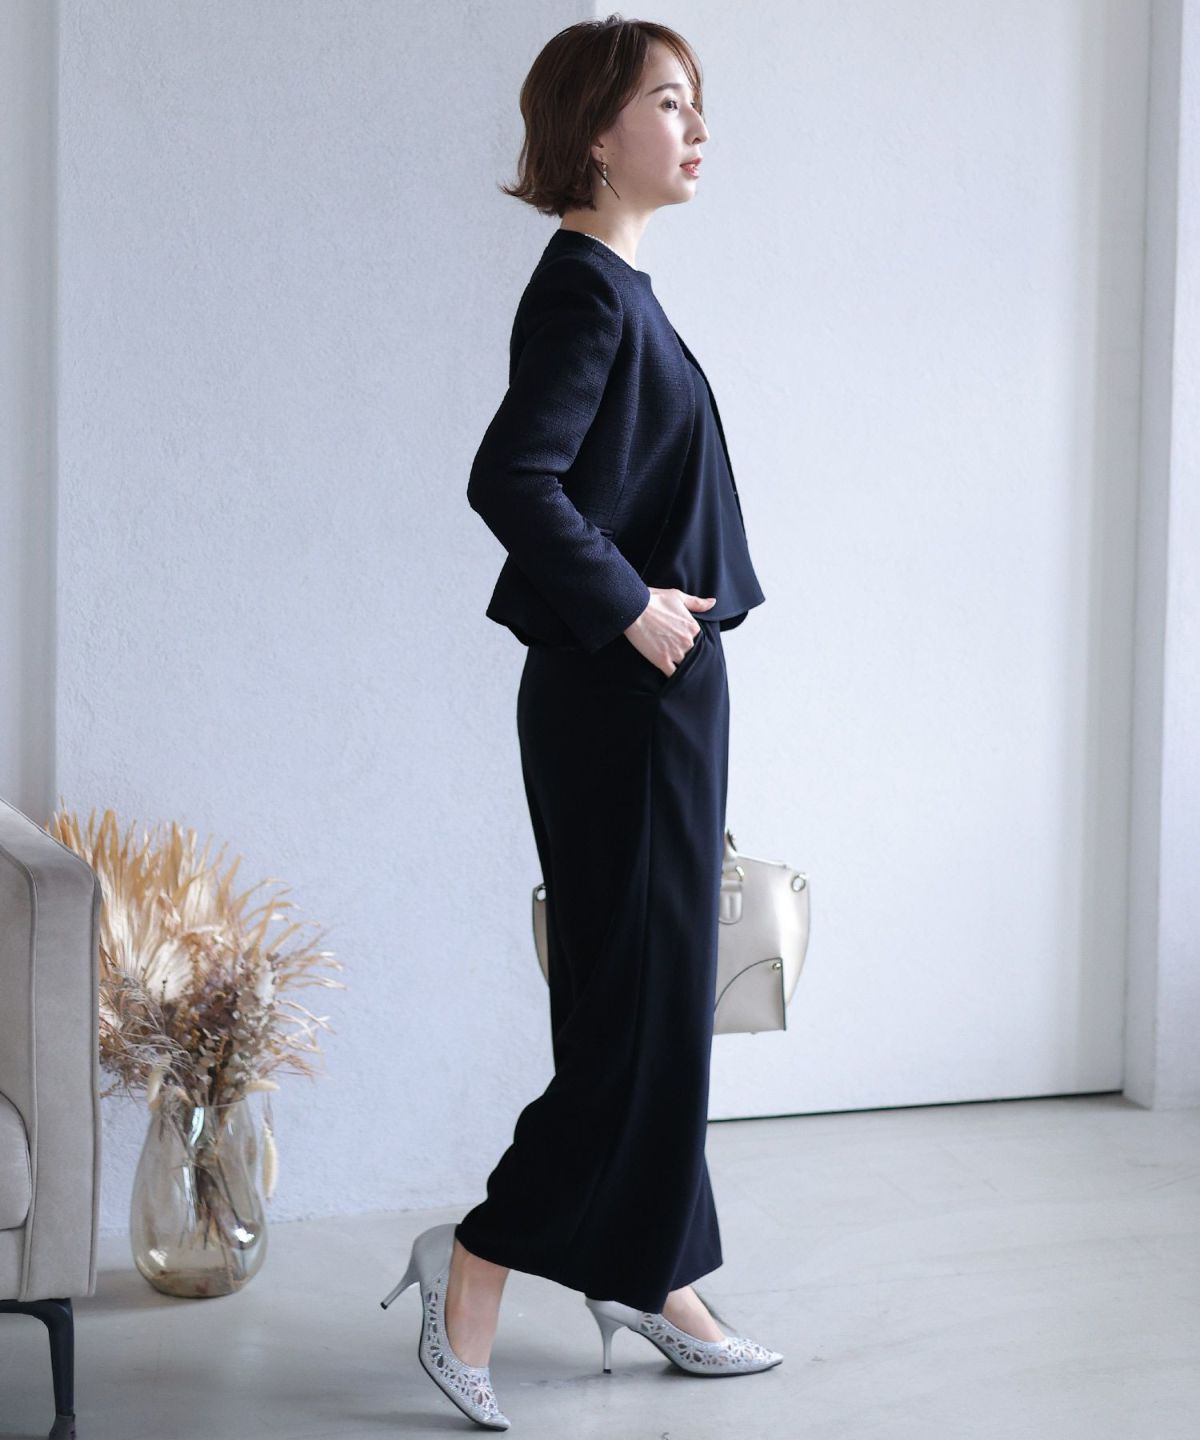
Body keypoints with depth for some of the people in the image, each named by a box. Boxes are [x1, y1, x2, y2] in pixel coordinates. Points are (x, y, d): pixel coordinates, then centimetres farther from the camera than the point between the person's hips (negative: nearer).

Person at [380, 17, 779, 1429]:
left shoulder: (617, 288, 15)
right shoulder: (583, 288, -15)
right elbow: (508, 478, -27)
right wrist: (630, 606, -19)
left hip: (652, 692, 10)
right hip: (620, 701, -10)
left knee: (659, 993, 14)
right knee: (639, 998, -4)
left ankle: (651, 1282, 24)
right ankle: (475, 1264, 7)